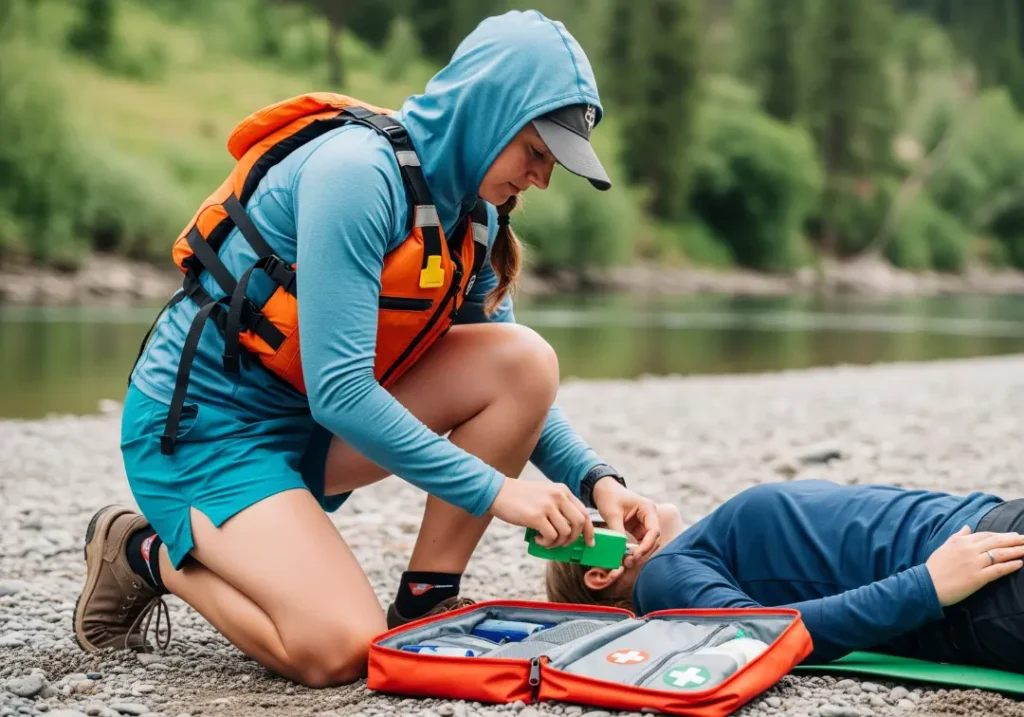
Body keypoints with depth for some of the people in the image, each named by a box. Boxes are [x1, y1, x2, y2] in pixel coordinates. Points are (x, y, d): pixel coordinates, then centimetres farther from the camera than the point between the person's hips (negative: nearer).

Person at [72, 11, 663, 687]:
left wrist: (594, 480, -9)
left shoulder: (471, 214, 3)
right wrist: (494, 489, -25)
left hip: (312, 426, 8)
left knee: (526, 359, -11)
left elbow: (513, 386, 8)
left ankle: (424, 605, -3)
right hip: (203, 428, -8)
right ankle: (149, 553, 3)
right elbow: (340, 391, -28)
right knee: (341, 650, -24)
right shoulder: (356, 171, -24)